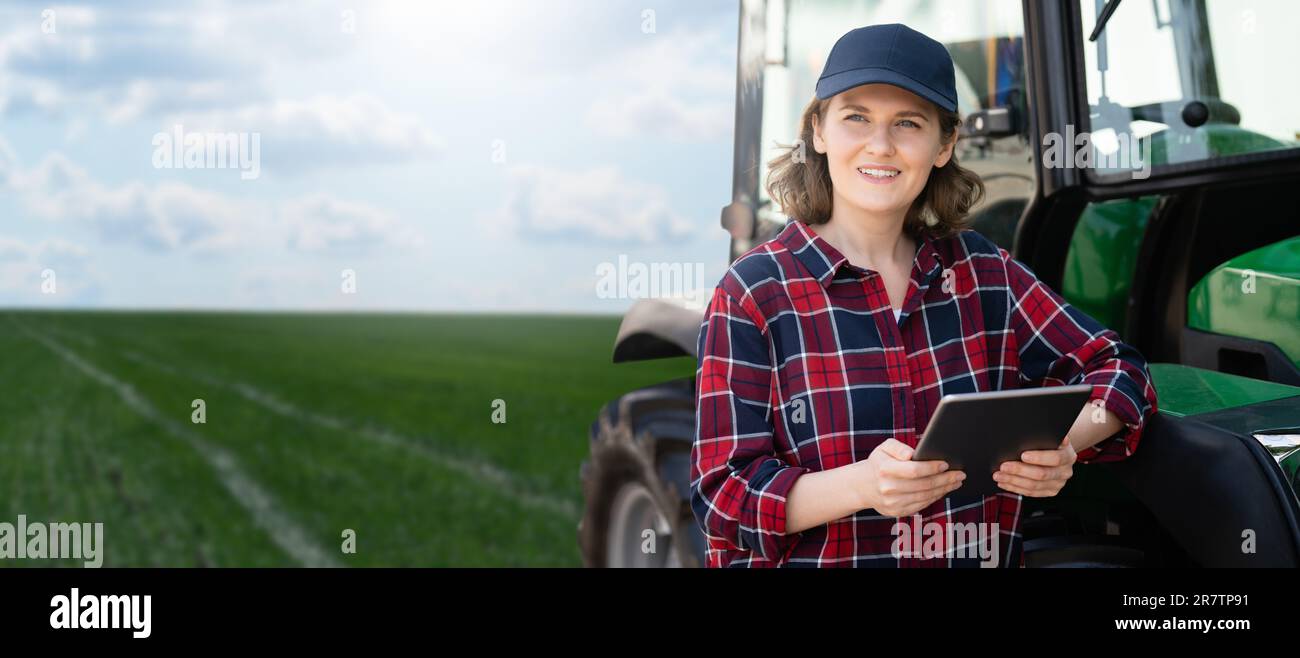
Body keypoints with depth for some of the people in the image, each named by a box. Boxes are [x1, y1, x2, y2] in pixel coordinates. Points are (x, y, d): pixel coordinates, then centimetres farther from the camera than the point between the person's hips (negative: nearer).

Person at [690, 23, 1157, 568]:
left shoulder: (983, 272, 7)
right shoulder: (754, 292, -4)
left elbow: (1116, 370, 9)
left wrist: (1063, 446, -11)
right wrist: (862, 484, -24)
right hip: (815, 560, -4)